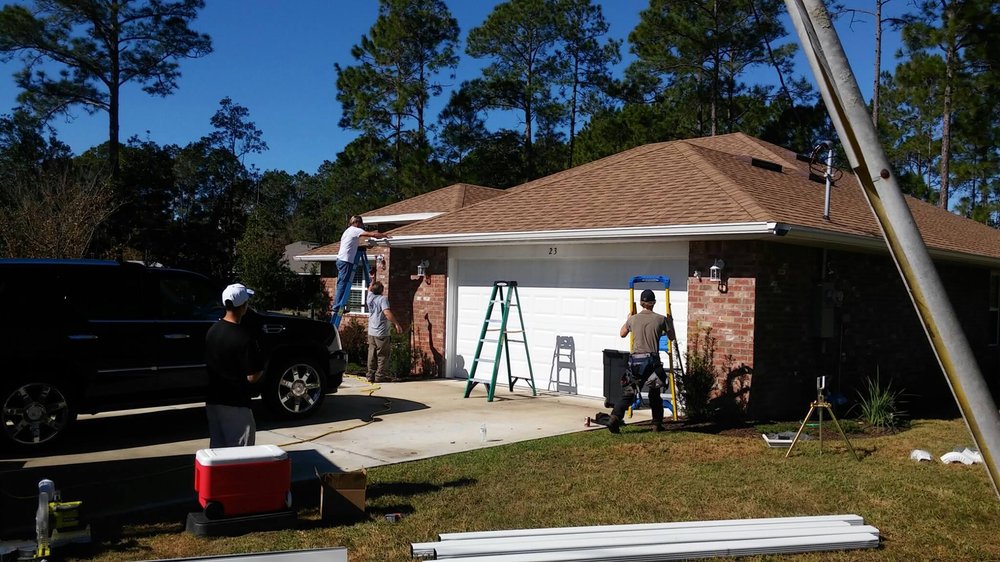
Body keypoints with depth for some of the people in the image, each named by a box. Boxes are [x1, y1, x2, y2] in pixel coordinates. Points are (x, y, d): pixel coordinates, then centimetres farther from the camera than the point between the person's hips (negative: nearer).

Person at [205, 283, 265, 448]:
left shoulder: (212, 330, 3)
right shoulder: (244, 337, -20)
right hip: (235, 404, -8)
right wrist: (261, 369, 1)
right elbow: (252, 377, -19)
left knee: (216, 447, 16)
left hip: (213, 400, 8)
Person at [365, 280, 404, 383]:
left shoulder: (370, 297, 7)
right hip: (382, 333, -6)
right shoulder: (383, 299, -12)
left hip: (371, 333, 6)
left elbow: (370, 289, 30)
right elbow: (387, 313, -25)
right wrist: (396, 324, -23)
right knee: (382, 355, 1)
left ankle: (371, 376, 12)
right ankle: (379, 376, -1)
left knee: (372, 355, 11)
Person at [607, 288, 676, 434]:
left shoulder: (633, 319, 6)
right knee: (655, 394, 17)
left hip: (635, 359, 1)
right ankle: (657, 424, 20)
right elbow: (672, 338, 16)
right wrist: (670, 321, 31)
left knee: (627, 392, 2)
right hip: (652, 360, -1)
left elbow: (622, 334, 25)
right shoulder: (661, 319, 2)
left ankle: (615, 417, -17)